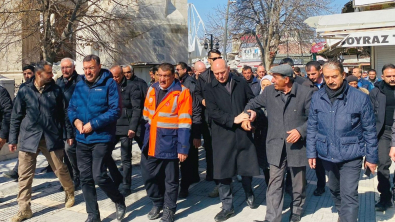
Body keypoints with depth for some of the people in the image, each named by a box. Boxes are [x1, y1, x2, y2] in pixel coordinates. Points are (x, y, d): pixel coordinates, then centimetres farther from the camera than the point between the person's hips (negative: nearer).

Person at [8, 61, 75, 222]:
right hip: (29, 138, 1)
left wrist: (69, 133, 7)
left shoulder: (56, 90, 2)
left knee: (61, 170, 7)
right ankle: (24, 209, 14)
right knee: (25, 174, 2)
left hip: (52, 138, 0)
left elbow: (64, 114, 7)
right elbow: (16, 117, 6)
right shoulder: (24, 91, 1)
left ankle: (70, 193, 34)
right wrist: (13, 139, 5)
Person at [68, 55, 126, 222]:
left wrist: (93, 124, -19)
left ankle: (119, 201, 20)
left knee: (99, 176, -10)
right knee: (85, 178, 8)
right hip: (82, 139, 6)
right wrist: (75, 120, -8)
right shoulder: (80, 85, 10)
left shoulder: (109, 84, -8)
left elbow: (115, 110, -15)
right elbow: (71, 107, 14)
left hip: (102, 138, -6)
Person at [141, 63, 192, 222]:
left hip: (169, 144, -5)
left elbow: (184, 123, -14)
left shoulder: (182, 92, -11)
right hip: (150, 144, 6)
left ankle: (169, 209, 27)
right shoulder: (152, 89, 7)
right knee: (148, 175, 13)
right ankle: (157, 203, 35)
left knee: (170, 179, 9)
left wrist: (183, 148, -17)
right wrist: (145, 137, 14)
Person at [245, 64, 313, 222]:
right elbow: (253, 103, 15)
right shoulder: (269, 91, 1)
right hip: (276, 145, 1)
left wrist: (300, 130, -19)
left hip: (297, 145, -1)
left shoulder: (305, 93, -9)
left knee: (298, 184, 16)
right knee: (275, 184, 1)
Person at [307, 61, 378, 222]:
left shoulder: (360, 98, -13)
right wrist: (311, 152, 2)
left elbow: (369, 130, -6)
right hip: (326, 154, 4)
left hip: (351, 155, -4)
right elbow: (312, 127, 2)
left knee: (349, 195, -6)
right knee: (334, 189, 23)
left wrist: (372, 157, -2)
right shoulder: (317, 97, -6)